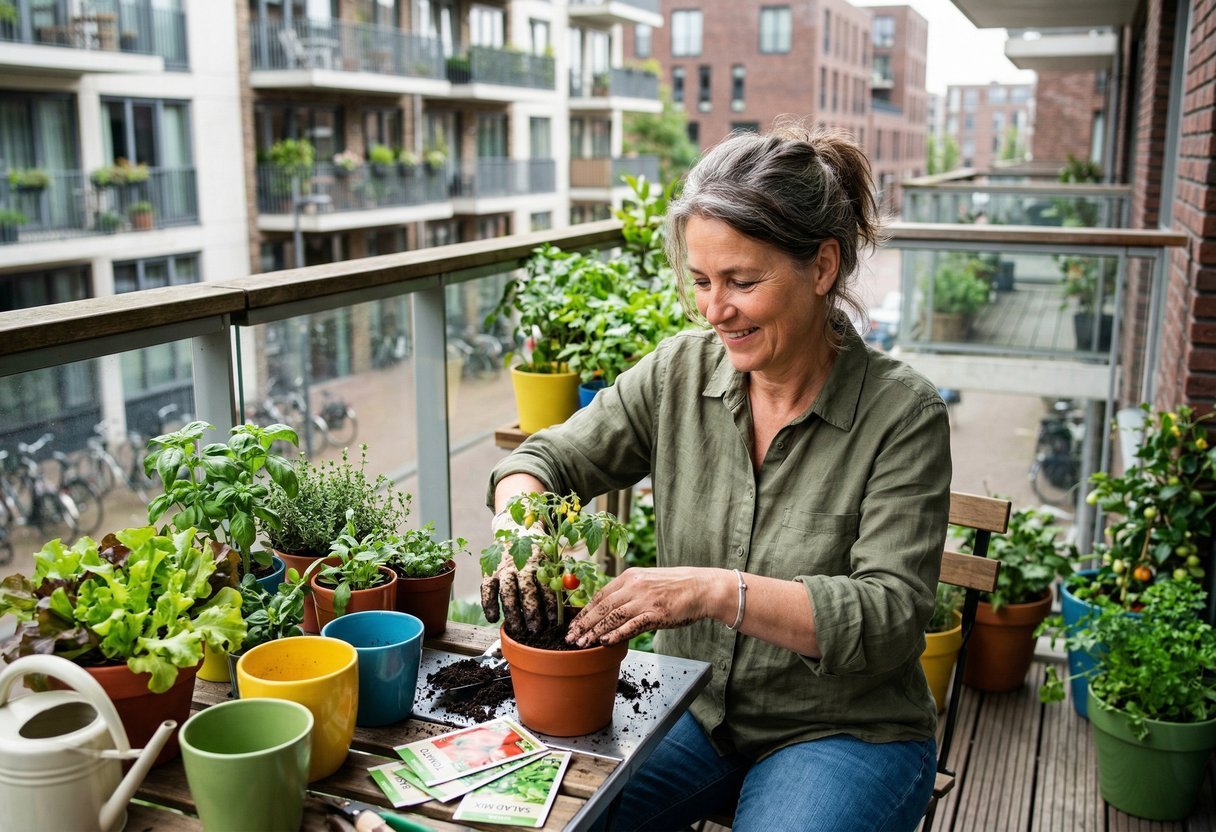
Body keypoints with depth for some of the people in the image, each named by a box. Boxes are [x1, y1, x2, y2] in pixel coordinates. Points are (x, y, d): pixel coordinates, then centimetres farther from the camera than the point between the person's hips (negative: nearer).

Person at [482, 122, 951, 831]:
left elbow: (890, 618, -21)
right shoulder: (680, 373, -5)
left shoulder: (903, 415, -16)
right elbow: (549, 459, 4)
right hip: (691, 710, 3)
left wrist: (719, 590, -34)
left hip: (844, 731, -2)